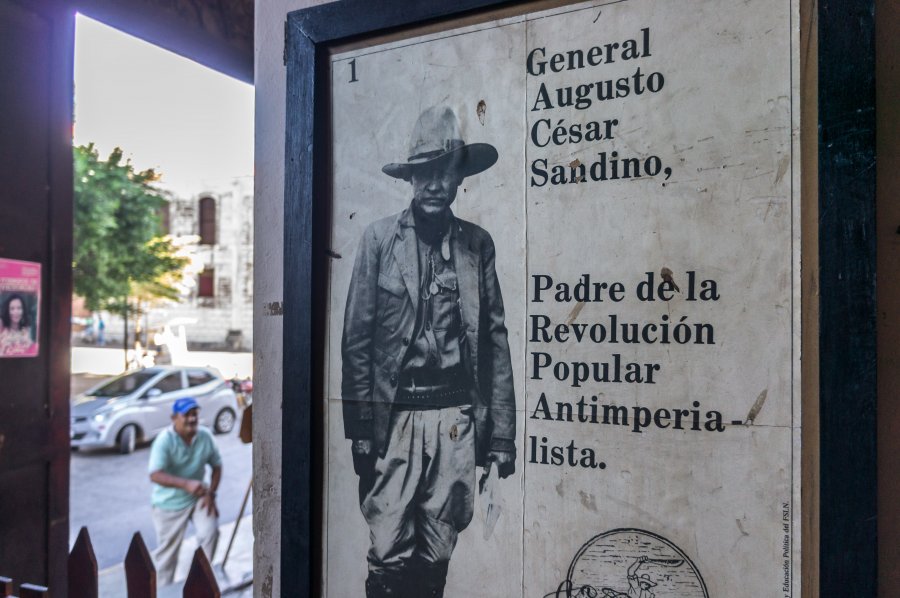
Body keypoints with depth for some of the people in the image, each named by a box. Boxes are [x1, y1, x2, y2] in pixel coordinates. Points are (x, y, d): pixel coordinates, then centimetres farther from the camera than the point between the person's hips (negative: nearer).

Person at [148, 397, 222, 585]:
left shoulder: (205, 436, -10)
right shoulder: (165, 440, -23)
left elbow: (217, 466, 3)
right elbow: (155, 475, -33)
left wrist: (211, 494, -7)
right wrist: (186, 484, -46)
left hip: (198, 498, 3)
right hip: (170, 503, -3)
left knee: (210, 531, -12)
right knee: (168, 549, 8)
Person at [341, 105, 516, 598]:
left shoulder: (477, 244, 8)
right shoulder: (380, 238, 2)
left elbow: (495, 342, 6)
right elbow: (357, 339, 0)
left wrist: (501, 433, 3)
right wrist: (360, 427, -4)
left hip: (457, 419, 2)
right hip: (395, 416, -2)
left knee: (436, 558, 11)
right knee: (390, 556, 2)